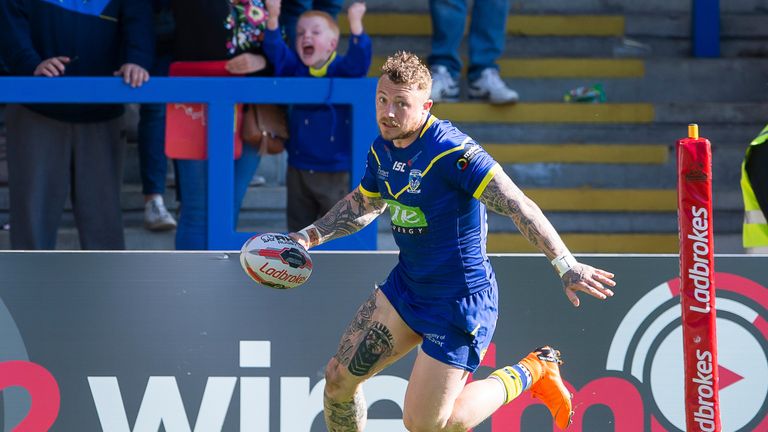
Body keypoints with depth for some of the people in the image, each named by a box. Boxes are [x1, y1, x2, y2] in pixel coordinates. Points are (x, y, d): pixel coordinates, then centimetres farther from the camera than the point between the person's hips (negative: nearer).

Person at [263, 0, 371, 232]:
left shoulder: (341, 69, -8)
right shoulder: (294, 69, 1)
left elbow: (359, 59, -28)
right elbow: (275, 50, -14)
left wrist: (355, 23, -43)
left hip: (336, 171, -4)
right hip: (299, 167, 4)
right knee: (298, 227, 15)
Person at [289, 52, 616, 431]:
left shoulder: (451, 150, -24)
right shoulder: (382, 150, 1)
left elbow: (518, 206, -28)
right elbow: (362, 204, 23)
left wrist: (565, 265, -35)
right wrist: (309, 236, 11)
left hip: (459, 301, -8)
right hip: (406, 284, 8)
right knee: (339, 378, 3)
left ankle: (531, 372, 12)